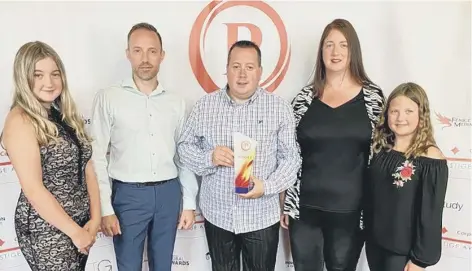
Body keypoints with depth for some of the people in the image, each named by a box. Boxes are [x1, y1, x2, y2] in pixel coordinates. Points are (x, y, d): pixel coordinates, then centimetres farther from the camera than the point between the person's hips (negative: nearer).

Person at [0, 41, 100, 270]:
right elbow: (33, 190, -18)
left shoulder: (65, 115, 7)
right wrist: (75, 231, -13)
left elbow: (87, 169, 3)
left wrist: (95, 218, -4)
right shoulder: (21, 120, -14)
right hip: (46, 230, -7)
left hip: (81, 222, 7)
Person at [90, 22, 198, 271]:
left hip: (169, 194, 3)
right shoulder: (108, 98, -5)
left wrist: (189, 203, 6)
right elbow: (97, 157, -5)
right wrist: (105, 209, -9)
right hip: (128, 195, -3)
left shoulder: (176, 102, 5)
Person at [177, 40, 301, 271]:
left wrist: (267, 186, -20)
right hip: (217, 214, 2)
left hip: (262, 216, -1)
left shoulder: (279, 108, -6)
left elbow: (290, 158, -5)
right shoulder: (205, 105, -2)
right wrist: (209, 157, -18)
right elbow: (185, 147, 3)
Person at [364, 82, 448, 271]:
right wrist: (368, 233, 8)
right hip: (375, 241, 5)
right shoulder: (381, 149, 1)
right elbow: (370, 196, 5)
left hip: (404, 250, -5)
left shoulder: (431, 158, -15)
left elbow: (431, 213, -14)